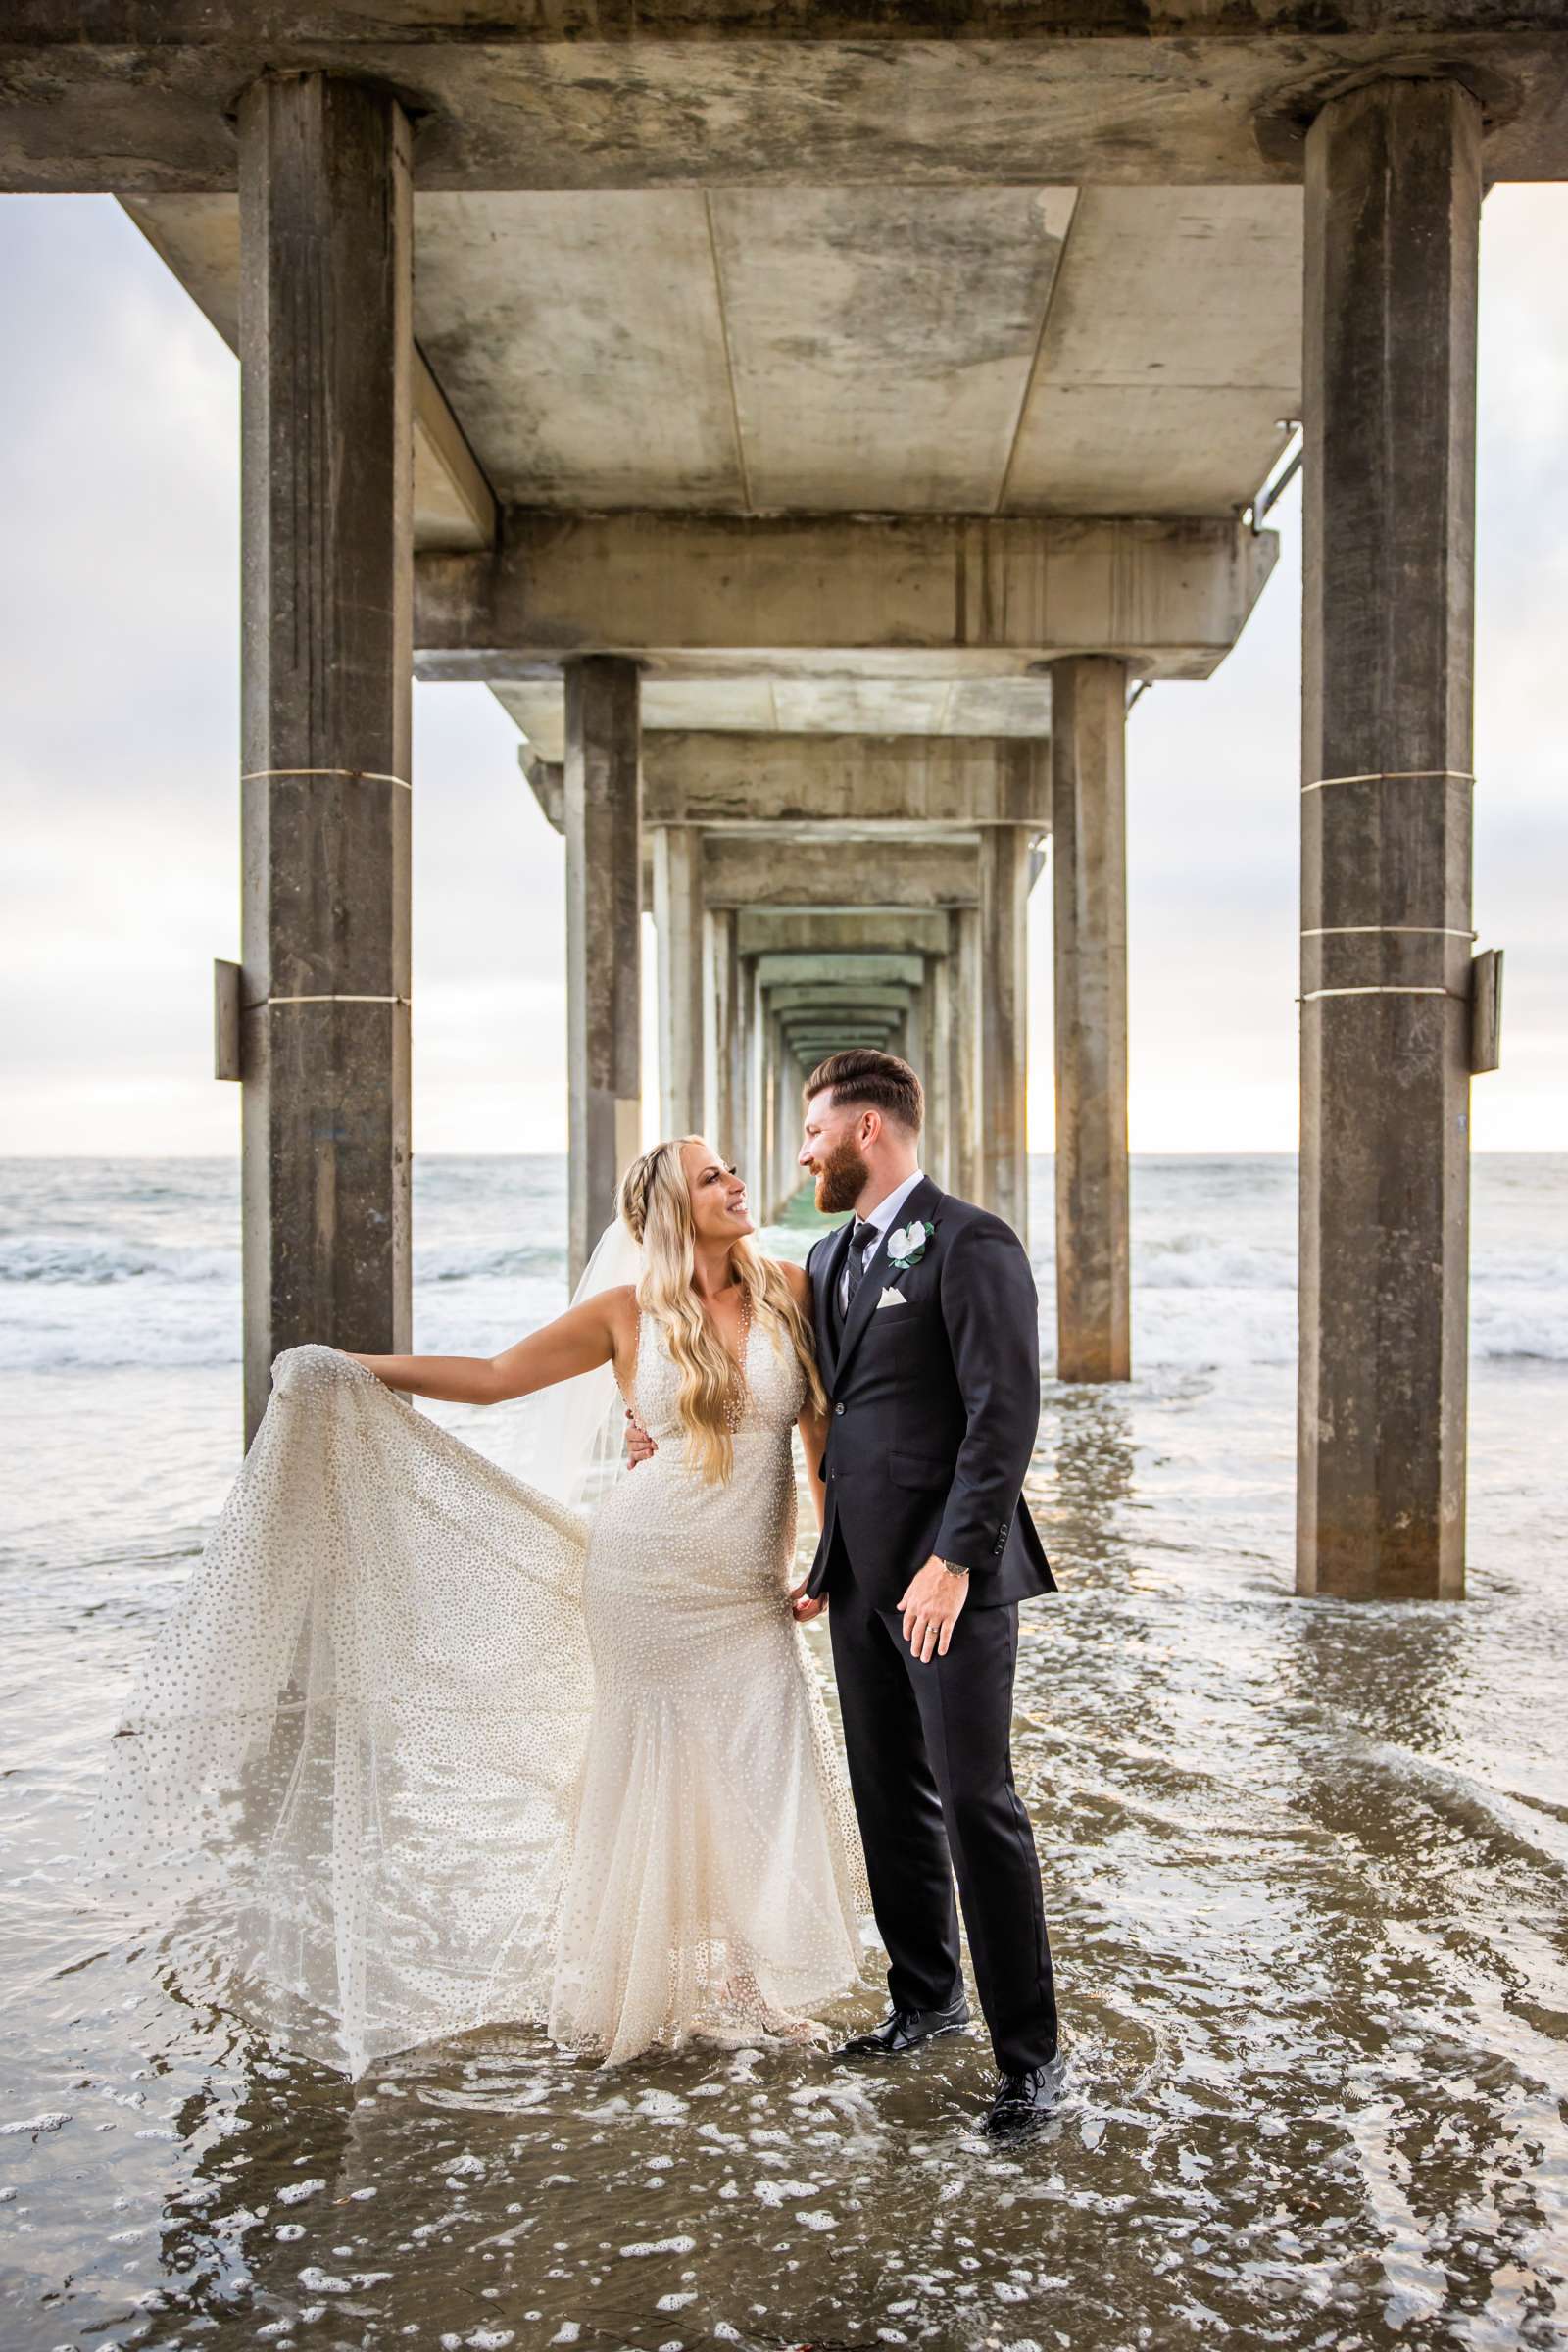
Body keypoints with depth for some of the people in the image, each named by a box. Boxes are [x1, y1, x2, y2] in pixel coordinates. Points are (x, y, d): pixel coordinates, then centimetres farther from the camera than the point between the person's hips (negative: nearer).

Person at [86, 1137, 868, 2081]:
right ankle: (634, 1991, 24)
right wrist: (358, 1371, -3)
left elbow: (824, 1425, 6)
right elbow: (494, 1376, 4)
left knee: (771, 1781, 1)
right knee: (648, 1773, 6)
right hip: (650, 1578, -2)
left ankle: (760, 1984, 21)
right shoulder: (626, 1311, -3)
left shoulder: (789, 1290, 1)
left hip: (753, 1594, 2)